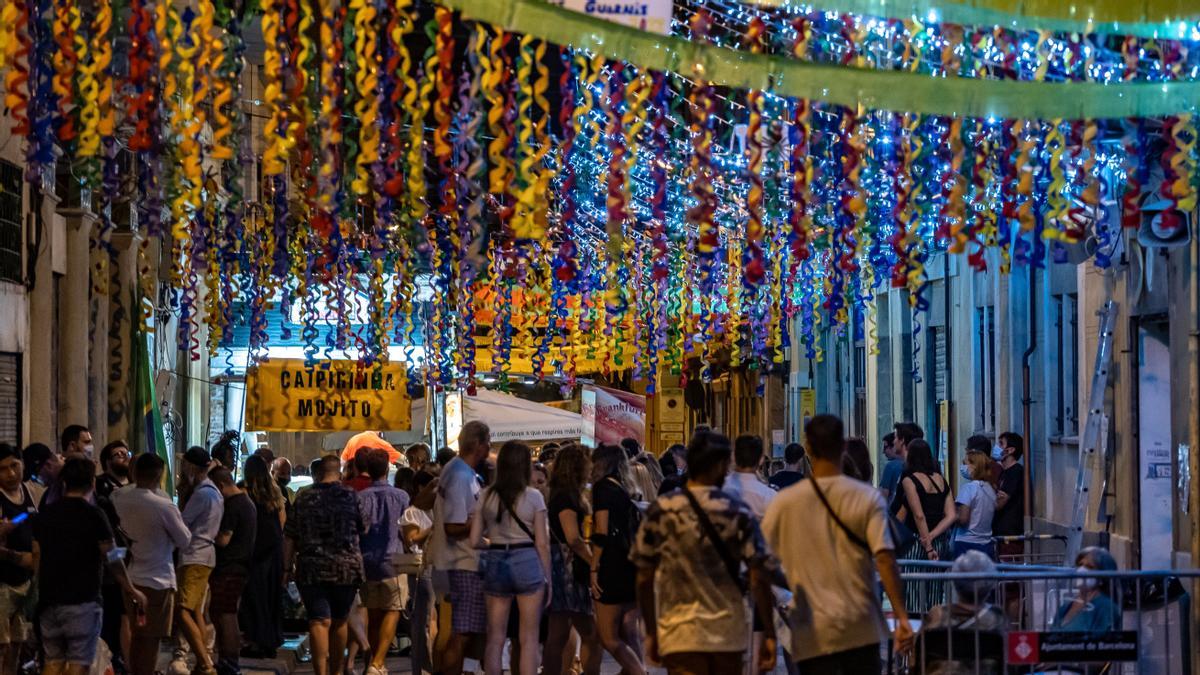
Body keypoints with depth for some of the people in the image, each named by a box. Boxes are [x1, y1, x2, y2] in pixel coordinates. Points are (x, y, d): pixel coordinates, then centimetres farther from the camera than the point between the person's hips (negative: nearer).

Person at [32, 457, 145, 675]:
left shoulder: (44, 515, 7)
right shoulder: (94, 515, -10)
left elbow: (37, 557, 12)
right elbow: (112, 559, -7)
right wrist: (131, 590, 5)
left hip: (49, 599, 5)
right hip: (82, 600, -5)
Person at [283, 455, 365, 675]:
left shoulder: (303, 499, 4)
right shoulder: (351, 497, -1)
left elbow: (289, 537, 6)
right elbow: (365, 529, 3)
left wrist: (287, 568, 12)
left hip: (311, 570, 0)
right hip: (346, 568, 0)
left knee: (319, 622, -4)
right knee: (339, 621, 14)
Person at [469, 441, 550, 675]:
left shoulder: (486, 496, 2)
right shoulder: (533, 497, -5)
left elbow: (475, 540, 2)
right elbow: (542, 543, -4)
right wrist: (547, 577, 5)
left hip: (495, 564, 3)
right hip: (527, 563, -3)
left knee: (495, 638, 8)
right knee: (529, 638, 3)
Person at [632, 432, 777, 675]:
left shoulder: (661, 511, -2)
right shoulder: (739, 513, -2)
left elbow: (644, 577, 1)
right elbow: (760, 577, -6)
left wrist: (651, 632, 11)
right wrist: (769, 634, 0)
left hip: (681, 634, -1)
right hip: (729, 634, 1)